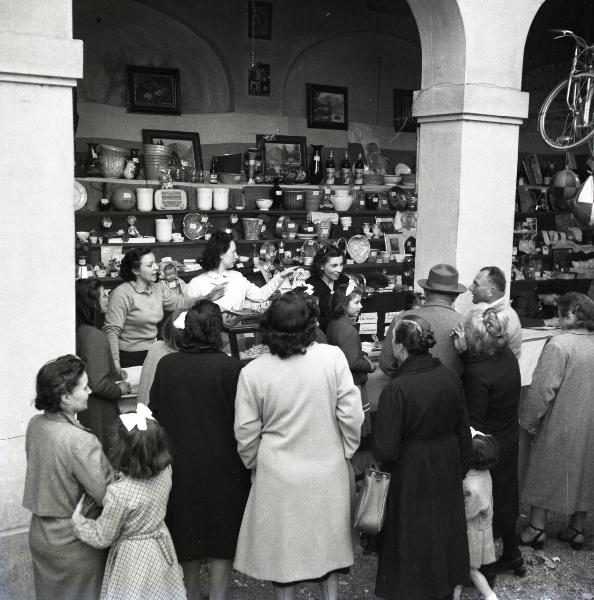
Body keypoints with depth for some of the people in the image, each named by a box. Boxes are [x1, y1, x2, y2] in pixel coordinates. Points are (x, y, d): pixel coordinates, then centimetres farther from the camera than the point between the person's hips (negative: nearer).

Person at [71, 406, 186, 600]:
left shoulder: (119, 494, -32)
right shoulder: (165, 471, -16)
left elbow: (102, 538, -17)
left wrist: (76, 520, -5)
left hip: (134, 558, -5)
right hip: (161, 550, 6)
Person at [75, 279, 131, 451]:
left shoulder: (78, 331, 3)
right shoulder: (95, 336, -21)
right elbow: (98, 384, -25)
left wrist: (115, 374, 15)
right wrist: (120, 389, -8)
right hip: (99, 412, -8)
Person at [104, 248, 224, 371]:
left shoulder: (157, 289, 9)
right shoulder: (122, 294, -15)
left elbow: (181, 302, 5)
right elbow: (111, 330, -19)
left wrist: (207, 297, -10)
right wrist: (115, 362, -28)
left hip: (153, 352, 6)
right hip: (130, 357, -6)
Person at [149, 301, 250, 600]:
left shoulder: (165, 365, -8)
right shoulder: (229, 367, -17)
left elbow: (154, 413, 0)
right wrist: (245, 460, 1)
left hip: (179, 463, 4)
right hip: (220, 463, -3)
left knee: (187, 531, 20)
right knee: (222, 534, 13)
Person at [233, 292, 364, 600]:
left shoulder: (252, 372, -13)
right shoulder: (332, 356, -14)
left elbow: (246, 434, -6)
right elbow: (351, 414, -11)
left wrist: (255, 465, 12)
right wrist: (347, 451, 5)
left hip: (279, 478, -1)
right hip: (329, 471, 1)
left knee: (283, 551, 17)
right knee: (326, 544, 22)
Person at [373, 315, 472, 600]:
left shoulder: (395, 390, -24)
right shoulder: (451, 378, -7)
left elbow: (386, 450, -22)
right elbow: (463, 432, 4)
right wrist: (461, 468, 16)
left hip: (411, 474, -5)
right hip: (447, 471, 6)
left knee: (413, 540, 13)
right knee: (444, 530, 23)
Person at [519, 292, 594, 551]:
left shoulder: (559, 344, -21)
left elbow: (542, 389, -21)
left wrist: (528, 420, -8)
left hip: (561, 425, -6)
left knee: (546, 474, 10)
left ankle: (536, 528, 18)